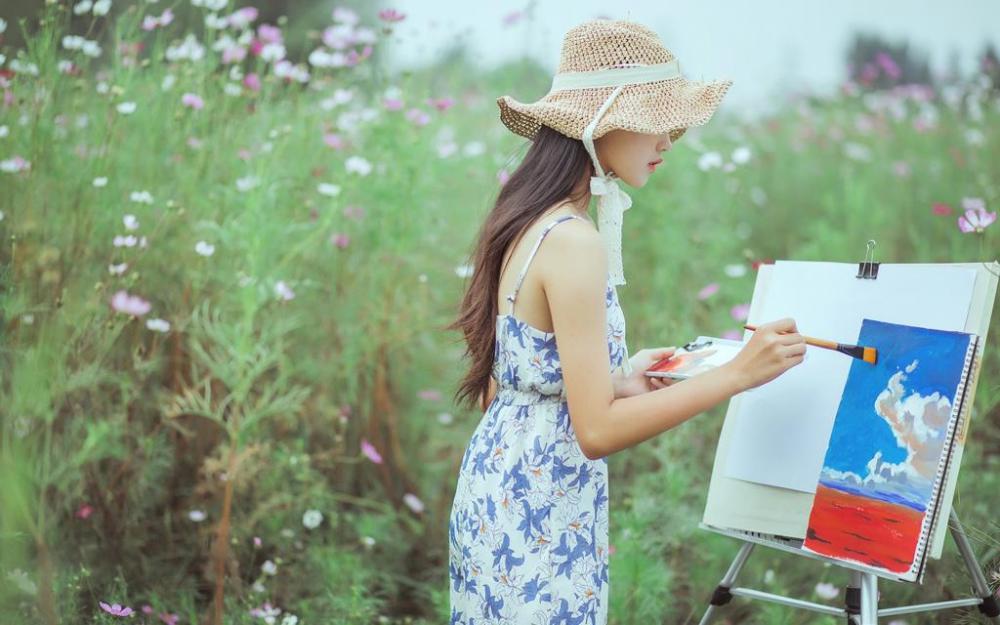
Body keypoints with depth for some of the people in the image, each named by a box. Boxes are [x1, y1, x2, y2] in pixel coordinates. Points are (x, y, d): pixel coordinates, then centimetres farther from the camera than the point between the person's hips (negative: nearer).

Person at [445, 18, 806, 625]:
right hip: (540, 513, -9)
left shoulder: (526, 225, 6)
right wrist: (736, 374, -22)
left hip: (504, 492, 9)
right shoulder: (573, 241, -22)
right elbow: (595, 430, -24)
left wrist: (618, 380, 12)